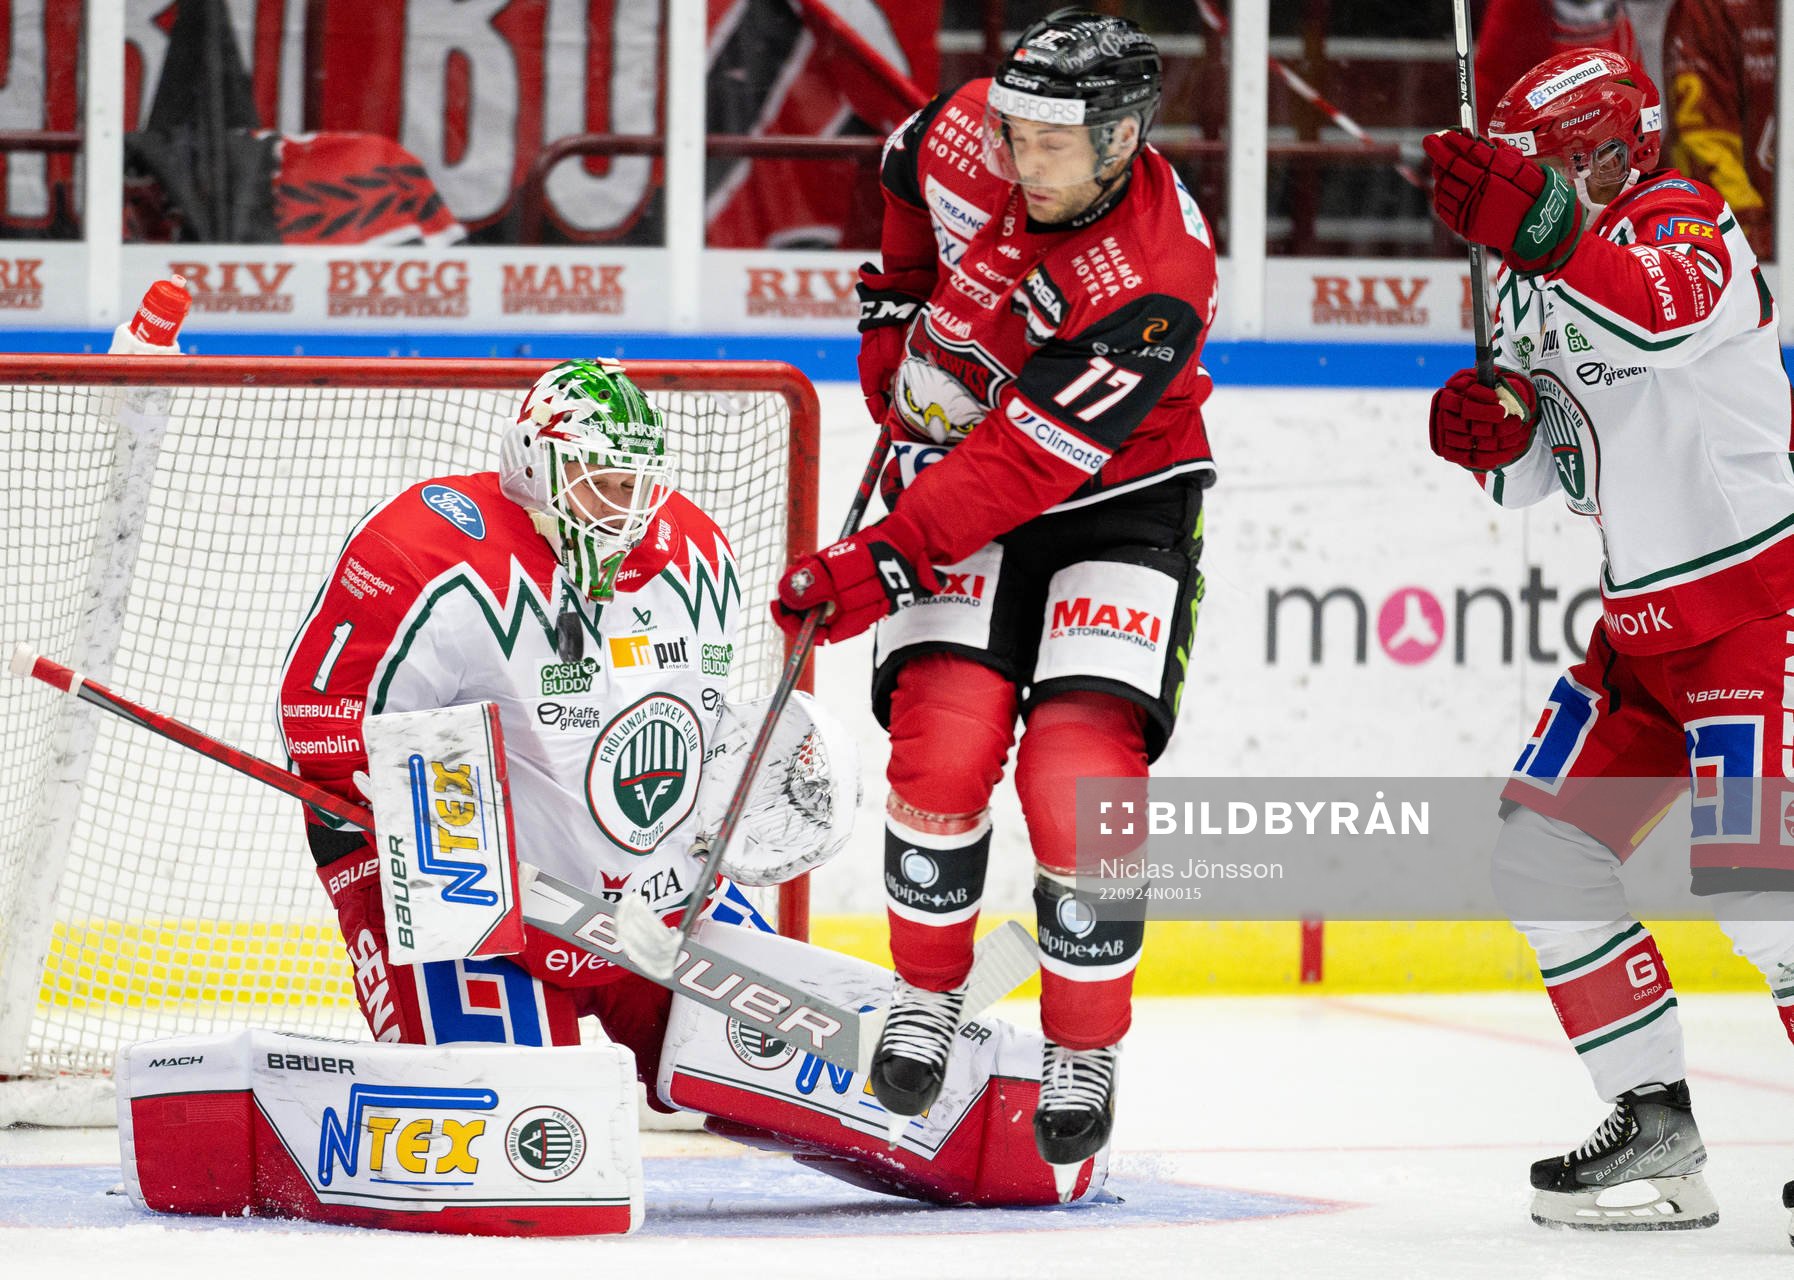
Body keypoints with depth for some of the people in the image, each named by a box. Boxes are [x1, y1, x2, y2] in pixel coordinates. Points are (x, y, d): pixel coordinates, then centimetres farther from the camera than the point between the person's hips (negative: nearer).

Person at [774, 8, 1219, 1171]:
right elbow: (913, 172, 12)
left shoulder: (1158, 282, -31)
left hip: (1115, 498, -4)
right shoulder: (971, 137, -16)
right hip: (952, 457, 4)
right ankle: (927, 1000, 9)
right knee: (945, 740, -14)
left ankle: (1085, 1058, 5)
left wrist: (883, 562, -37)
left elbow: (1029, 463, -33)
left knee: (1080, 778, -15)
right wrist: (899, 312, 14)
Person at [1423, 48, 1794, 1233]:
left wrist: (1536, 231, -54)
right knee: (1546, 854, 4)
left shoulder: (1682, 219, -14)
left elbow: (1661, 313, -40)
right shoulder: (1544, 286, 12)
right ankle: (1656, 1131, 10)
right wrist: (1492, 424, -7)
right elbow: (1530, 475, 16)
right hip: (1644, 623, 9)